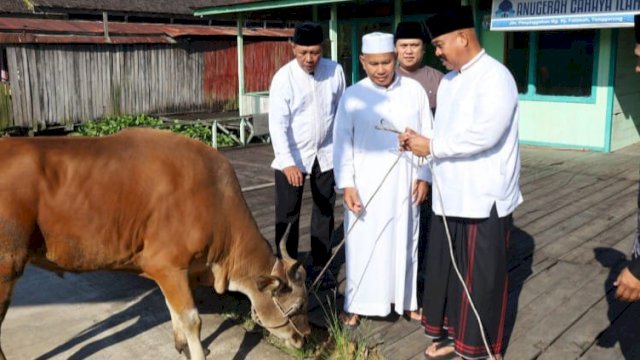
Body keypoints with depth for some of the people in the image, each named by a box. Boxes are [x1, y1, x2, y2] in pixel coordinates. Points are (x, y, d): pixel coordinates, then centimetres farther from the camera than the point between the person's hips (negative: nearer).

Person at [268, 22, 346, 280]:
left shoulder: (335, 71, -7)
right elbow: (277, 124, -20)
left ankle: (320, 265, 27)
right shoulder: (283, 78, -15)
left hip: (326, 153, 3)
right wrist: (288, 162, -30)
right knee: (287, 215, 3)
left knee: (325, 210, 12)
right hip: (293, 156, -3)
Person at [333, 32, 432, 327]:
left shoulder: (415, 91, 0)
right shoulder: (352, 96, -3)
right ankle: (355, 304, 20)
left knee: (403, 242, 13)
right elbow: (342, 143, -3)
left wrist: (423, 176, 0)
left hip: (403, 184, 1)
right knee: (362, 244, 6)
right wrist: (346, 185, -9)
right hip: (364, 185, -1)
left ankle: (404, 299, 29)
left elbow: (426, 136, 4)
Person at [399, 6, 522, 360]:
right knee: (446, 269, 15)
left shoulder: (495, 76, -14)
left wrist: (431, 146, -16)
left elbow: (485, 134, -25)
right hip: (449, 195, 8)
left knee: (480, 277, 4)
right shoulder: (448, 81, 13)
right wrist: (419, 140, -2)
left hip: (484, 199, -8)